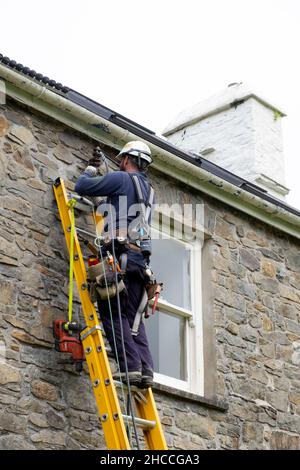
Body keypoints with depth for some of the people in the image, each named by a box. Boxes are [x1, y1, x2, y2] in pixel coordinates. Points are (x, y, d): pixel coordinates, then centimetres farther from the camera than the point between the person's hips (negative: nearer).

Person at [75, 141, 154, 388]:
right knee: (132, 317, 8)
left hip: (120, 255, -7)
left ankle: (130, 366, -17)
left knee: (113, 314, -7)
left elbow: (82, 187, 1)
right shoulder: (149, 191, 25)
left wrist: (91, 170, 22)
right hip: (141, 259, 8)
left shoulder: (121, 179, 1)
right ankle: (146, 370, -3)